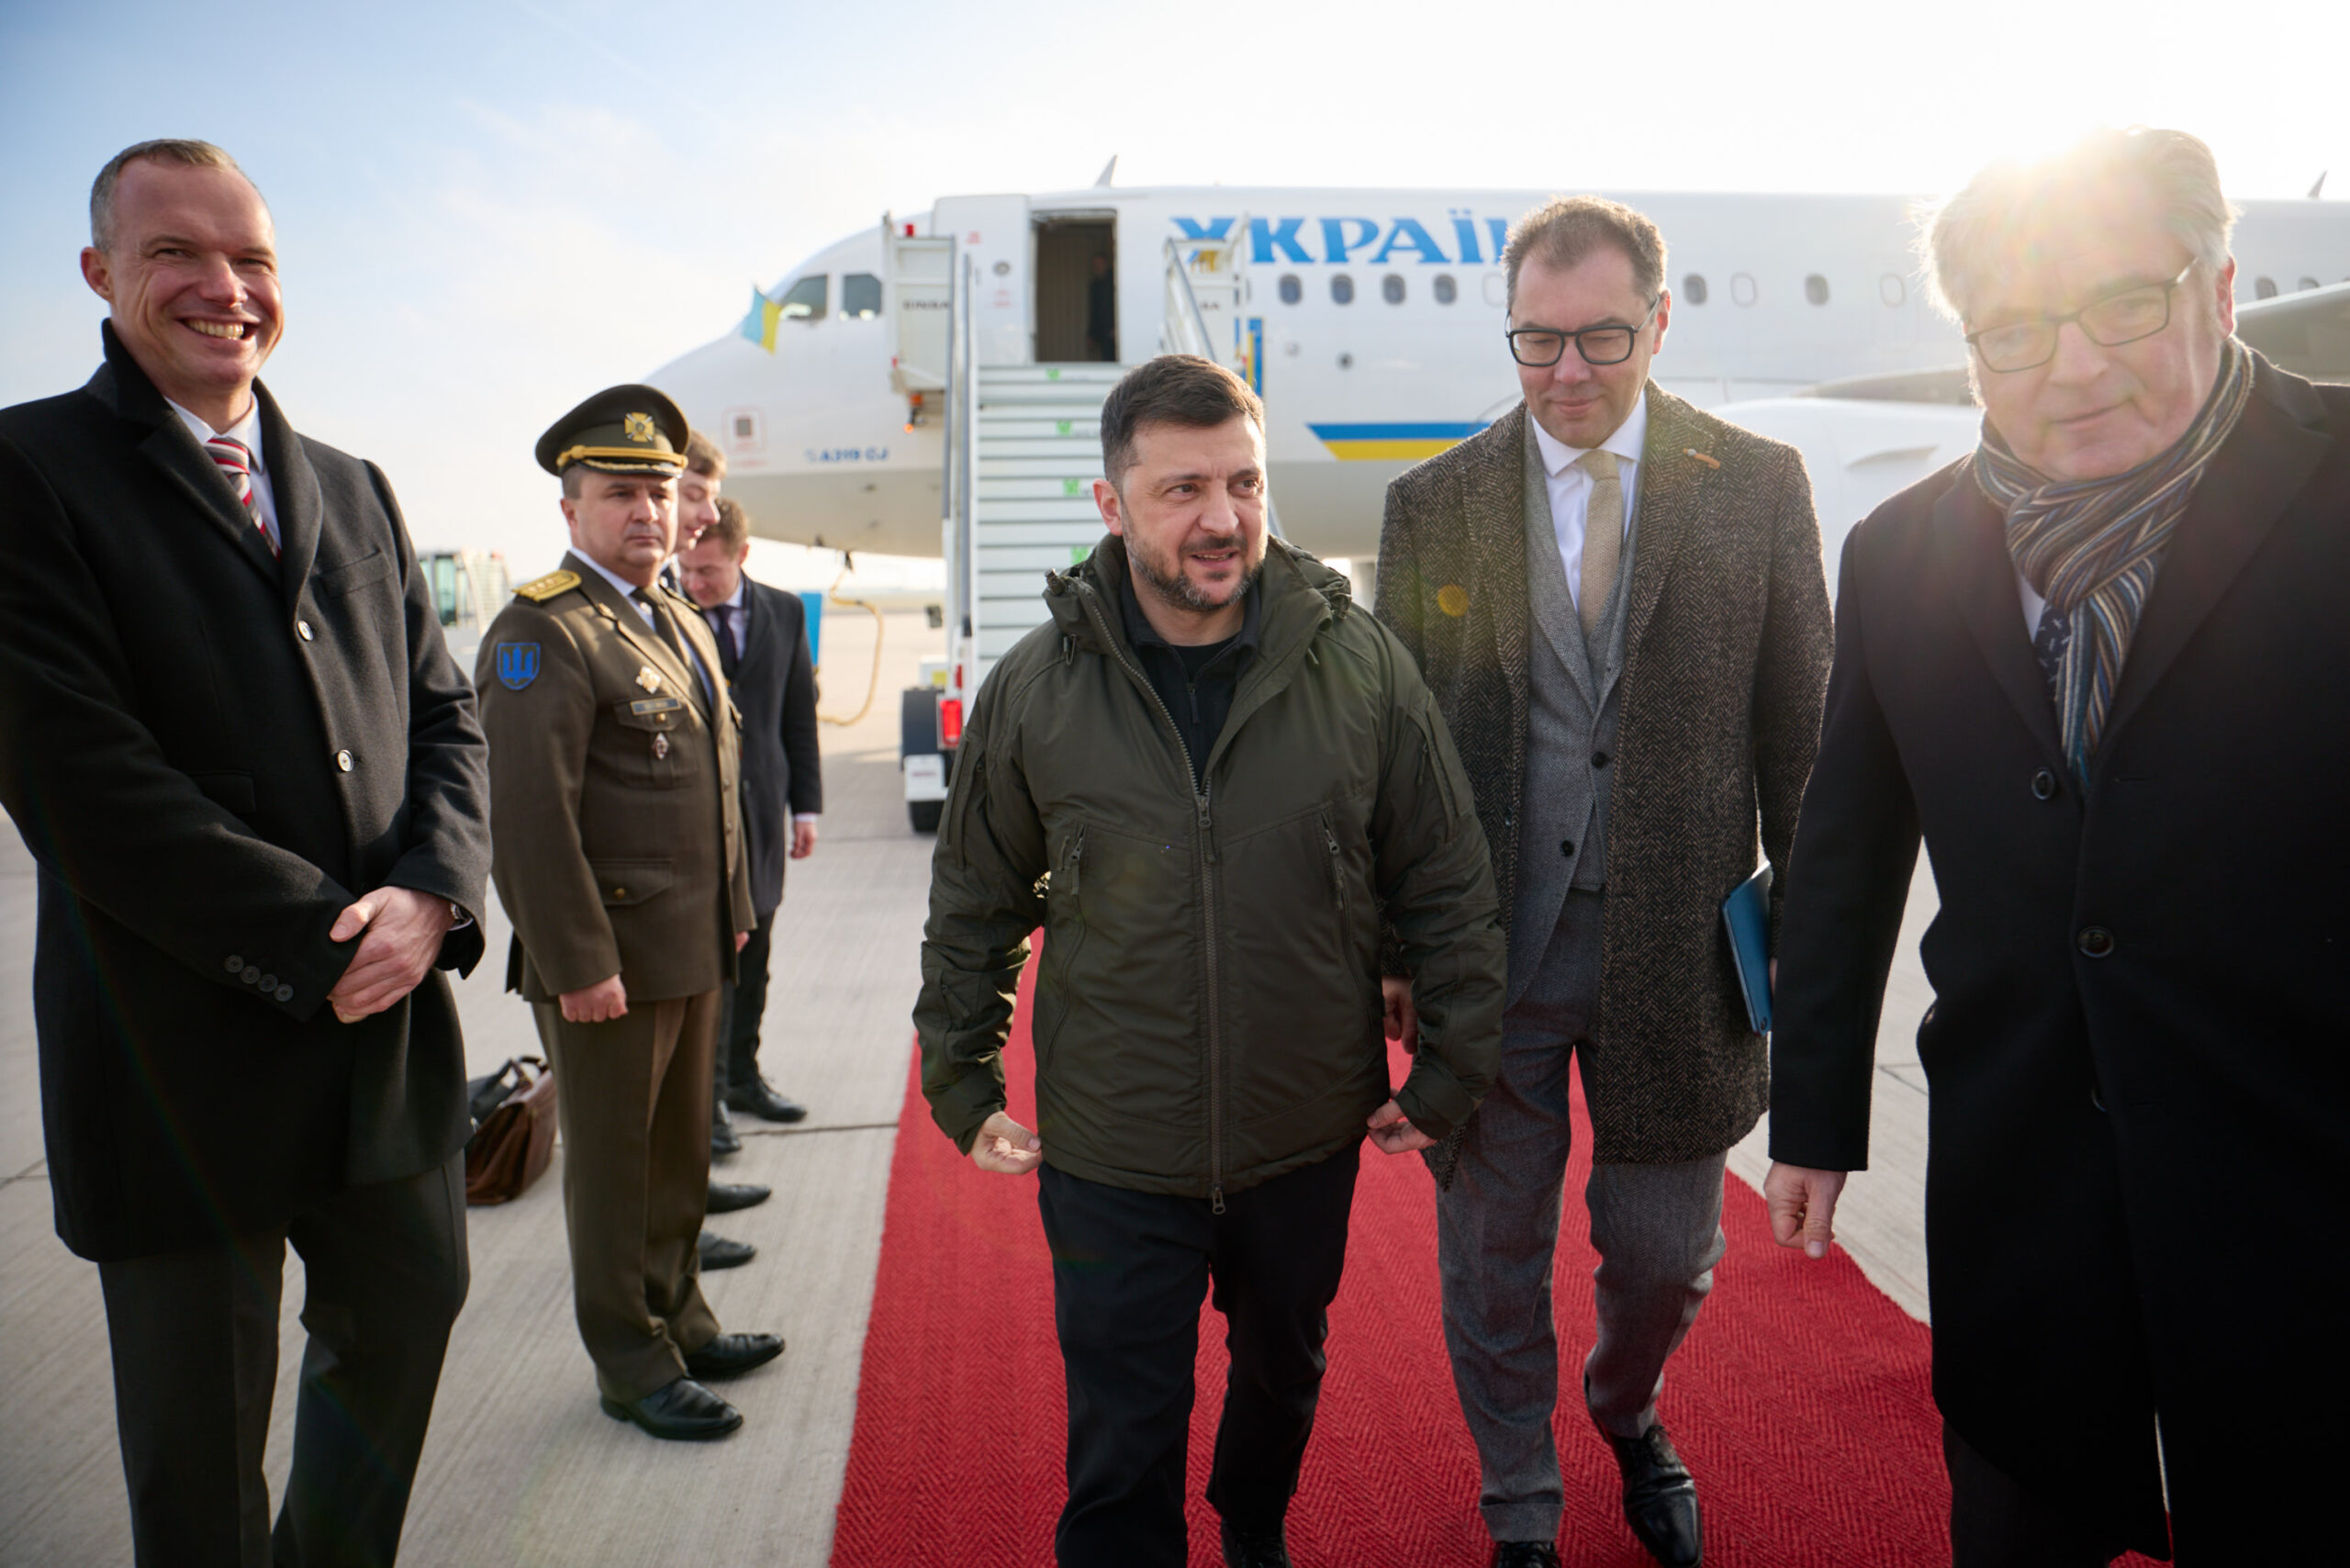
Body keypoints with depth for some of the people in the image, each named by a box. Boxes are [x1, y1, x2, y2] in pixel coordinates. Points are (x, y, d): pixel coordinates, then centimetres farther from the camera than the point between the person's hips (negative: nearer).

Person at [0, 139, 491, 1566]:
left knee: (407, 1318, 21)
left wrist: (432, 896, -11)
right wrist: (322, 940, -17)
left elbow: (446, 714, 7)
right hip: (187, 1051, -5)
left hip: (391, 1019, 6)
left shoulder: (356, 492, 10)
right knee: (200, 1423, 13)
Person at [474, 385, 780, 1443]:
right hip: (606, 959, -8)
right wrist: (578, 962, -21)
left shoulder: (684, 624, 14)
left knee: (682, 1155, 20)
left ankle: (679, 1322, 36)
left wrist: (733, 910, 17)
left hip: (694, 951, 8)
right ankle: (631, 1366, 23)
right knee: (613, 1169, 8)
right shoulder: (543, 631, -15)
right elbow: (530, 813, -20)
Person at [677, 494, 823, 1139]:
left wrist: (806, 803, 7)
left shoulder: (784, 613, 6)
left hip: (760, 810, 4)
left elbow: (799, 716, 11)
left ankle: (742, 1076, 27)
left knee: (750, 955, 13)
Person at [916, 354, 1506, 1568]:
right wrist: (961, 1088, 5)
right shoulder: (1035, 690, -9)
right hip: (1110, 1158, -2)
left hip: (1310, 1141, 2)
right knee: (1120, 1461, 10)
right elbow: (973, 906, 3)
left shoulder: (1362, 668, -10)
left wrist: (1448, 1077, 0)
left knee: (1284, 1373, 28)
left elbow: (1450, 890, -1)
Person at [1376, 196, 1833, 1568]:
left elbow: (1801, 725, 3)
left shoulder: (1760, 487, 0)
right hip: (1486, 943, 0)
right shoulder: (1433, 504, 1)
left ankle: (1629, 1415, 49)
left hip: (1677, 942, 0)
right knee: (1494, 1255, 13)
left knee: (1666, 1255, 14)